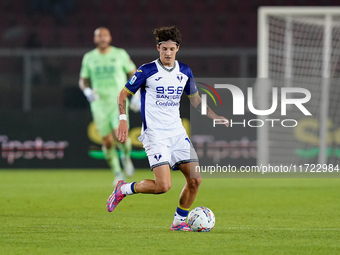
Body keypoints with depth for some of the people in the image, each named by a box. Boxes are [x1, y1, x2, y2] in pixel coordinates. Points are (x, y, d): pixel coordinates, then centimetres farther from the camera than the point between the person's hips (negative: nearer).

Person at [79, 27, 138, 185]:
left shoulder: (120, 54, 2)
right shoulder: (89, 58, 6)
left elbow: (133, 73, 10)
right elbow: (83, 80, 14)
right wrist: (87, 91, -8)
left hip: (119, 102, -2)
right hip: (99, 104, 2)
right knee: (108, 142, -2)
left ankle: (126, 157, 13)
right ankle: (118, 174, 14)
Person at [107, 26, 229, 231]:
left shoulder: (185, 72, 7)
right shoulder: (147, 71, -8)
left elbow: (195, 100, 22)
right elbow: (124, 94, 1)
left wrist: (216, 117, 11)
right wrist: (123, 119, -12)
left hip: (178, 134, 6)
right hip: (155, 135, -6)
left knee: (195, 179, -4)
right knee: (163, 186, -18)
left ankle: (179, 221, 13)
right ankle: (123, 189, 7)